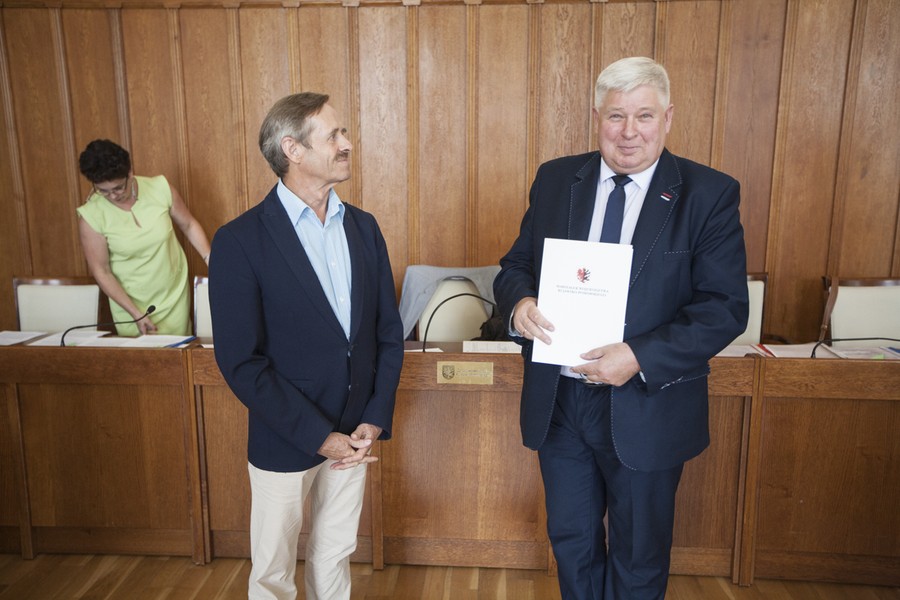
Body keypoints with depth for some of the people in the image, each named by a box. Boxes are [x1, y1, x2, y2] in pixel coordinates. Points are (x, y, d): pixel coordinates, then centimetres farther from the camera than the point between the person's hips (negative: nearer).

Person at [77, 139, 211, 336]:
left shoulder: (160, 188, -12)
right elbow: (101, 272, -9)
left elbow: (189, 225, 2)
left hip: (175, 295, 1)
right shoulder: (91, 215, -15)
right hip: (131, 303, -1)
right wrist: (135, 314, -14)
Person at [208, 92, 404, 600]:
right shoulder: (241, 240, -15)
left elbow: (389, 332, 3)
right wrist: (320, 437, -16)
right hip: (286, 442, -4)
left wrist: (375, 421, -6)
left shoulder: (364, 227, 1)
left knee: (336, 558, 21)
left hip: (355, 434, 4)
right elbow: (241, 362, -16)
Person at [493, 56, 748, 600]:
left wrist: (639, 357, -26)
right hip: (557, 400, 3)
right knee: (571, 542, 22)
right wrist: (520, 303, -17)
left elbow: (726, 307, -13)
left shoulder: (710, 194, -8)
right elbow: (516, 265, 6)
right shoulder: (556, 179, 2)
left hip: (647, 407, -2)